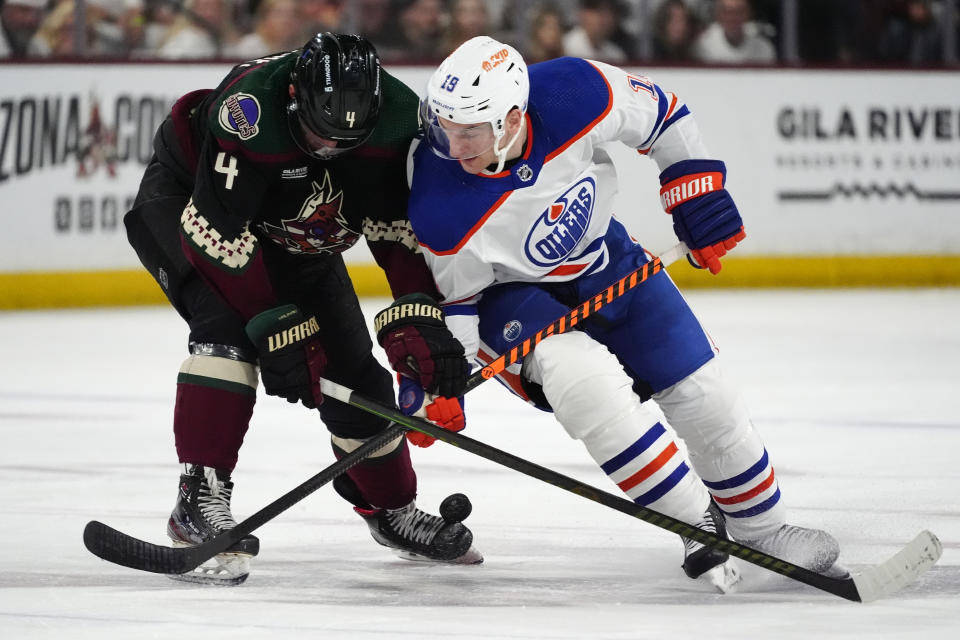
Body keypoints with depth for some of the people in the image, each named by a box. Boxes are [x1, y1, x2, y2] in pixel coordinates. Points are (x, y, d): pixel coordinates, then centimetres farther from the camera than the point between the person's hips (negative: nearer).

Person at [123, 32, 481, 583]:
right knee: (228, 327, -31)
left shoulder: (395, 117, -25)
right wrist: (273, 326, -34)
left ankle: (392, 509, 25)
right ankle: (200, 497, -30)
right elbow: (220, 233, -36)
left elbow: (400, 228, -16)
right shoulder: (248, 112, -41)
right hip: (185, 202, -5)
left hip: (293, 236, 5)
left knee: (354, 372, 3)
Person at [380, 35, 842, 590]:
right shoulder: (442, 211, -34)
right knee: (583, 375, -31)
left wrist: (699, 195, -6)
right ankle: (696, 522, -14)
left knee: (700, 390, 3)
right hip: (510, 291, -3)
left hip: (603, 259, 3)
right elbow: (454, 296, -16)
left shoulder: (577, 94, -32)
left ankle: (762, 527, 27)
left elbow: (659, 110, -10)